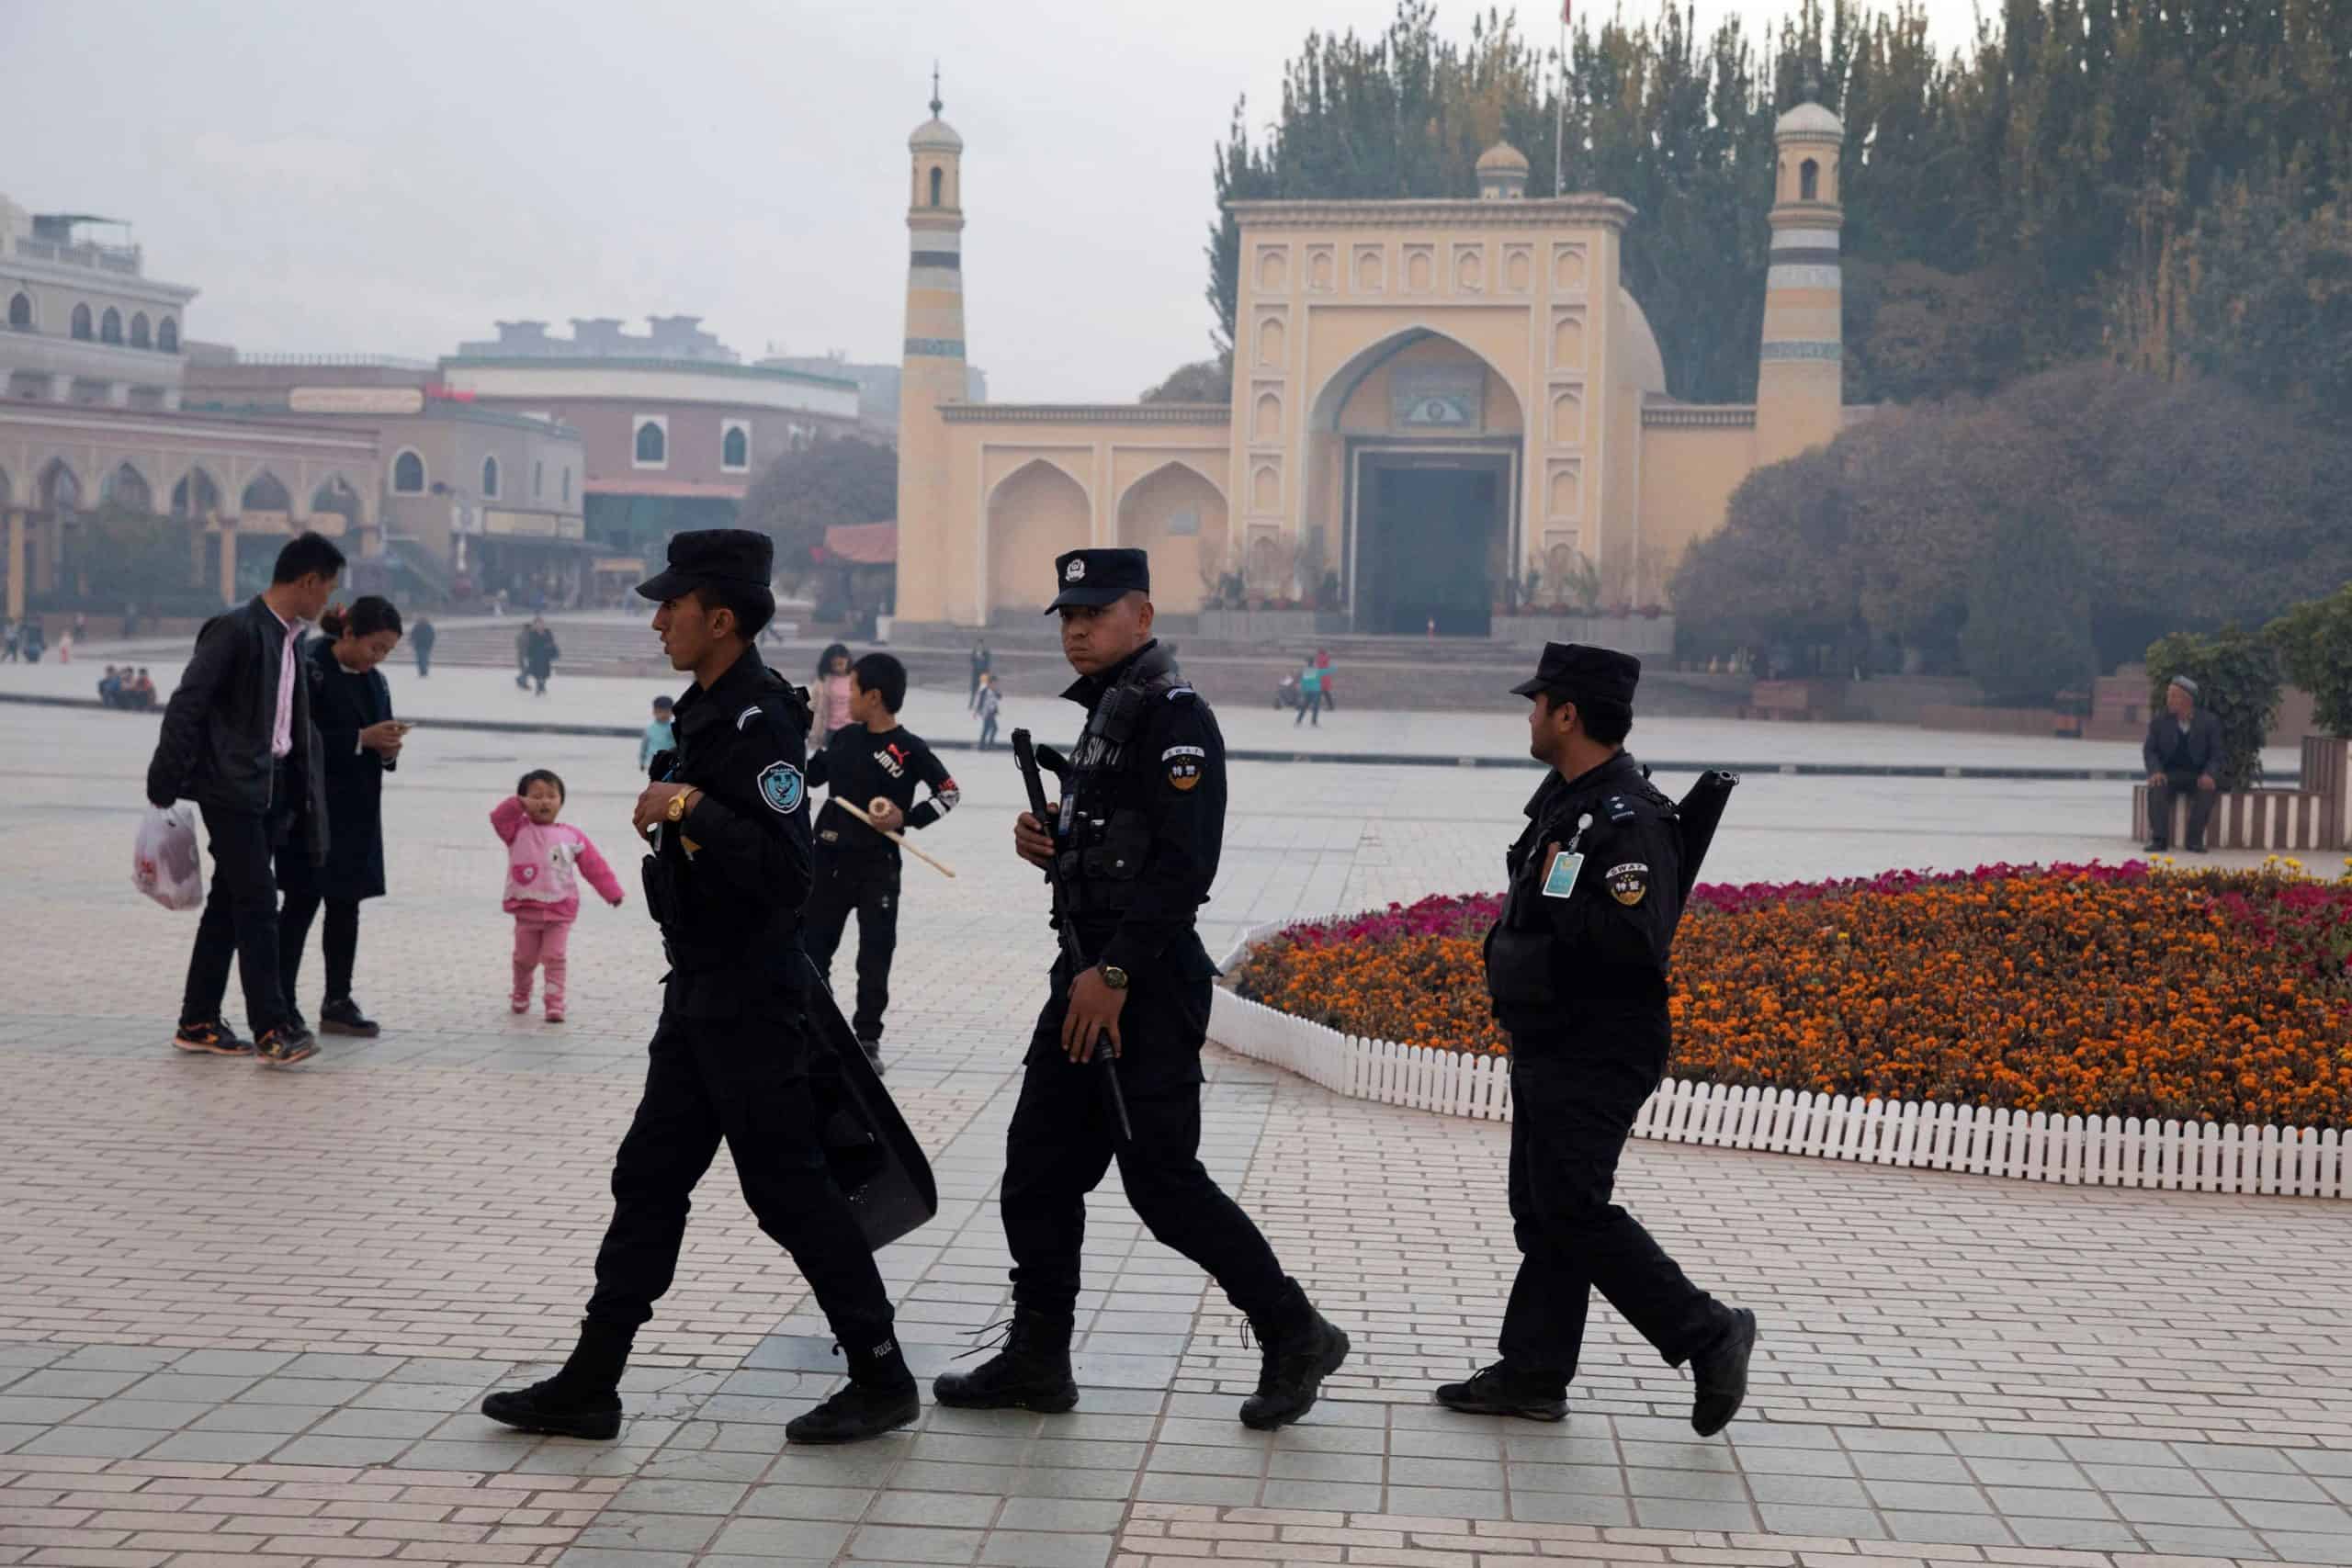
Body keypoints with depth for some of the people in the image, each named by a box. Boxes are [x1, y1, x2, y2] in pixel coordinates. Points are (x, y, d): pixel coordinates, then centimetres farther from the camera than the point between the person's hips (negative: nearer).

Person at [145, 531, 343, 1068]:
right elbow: (185, 706, -14)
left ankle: (198, 1023, 18)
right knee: (258, 903, -11)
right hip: (231, 788, -9)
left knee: (230, 903, 11)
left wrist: (304, 799, 17)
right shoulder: (236, 630, -12)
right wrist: (165, 783, -15)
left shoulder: (288, 639, 14)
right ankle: (273, 1028, -11)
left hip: (273, 791, 9)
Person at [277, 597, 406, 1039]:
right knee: (302, 903, -4)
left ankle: (338, 1003, 16)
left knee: (345, 905, 9)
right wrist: (361, 738, -21)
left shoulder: (374, 680, 12)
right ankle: (282, 1007, 1)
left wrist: (388, 748, -6)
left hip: (357, 811, 7)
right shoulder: (310, 670, -12)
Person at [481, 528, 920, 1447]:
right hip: (701, 993, 10)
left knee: (788, 1187, -3)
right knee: (648, 1180, 11)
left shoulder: (762, 724, -18)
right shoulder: (705, 715, 12)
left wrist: (689, 807, -26)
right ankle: (589, 1387, 17)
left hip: (752, 1002, -10)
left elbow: (782, 869, -27)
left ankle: (882, 1380, 9)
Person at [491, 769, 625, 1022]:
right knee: (524, 958, 15)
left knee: (556, 957, -3)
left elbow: (594, 866, 2)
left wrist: (612, 892, -1)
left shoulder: (571, 836, 0)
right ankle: (520, 996, 37)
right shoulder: (518, 830, -1)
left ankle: (555, 1004, 3)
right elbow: (499, 818, -21)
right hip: (526, 910, 1)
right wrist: (518, 805, -35)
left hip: (560, 911, -1)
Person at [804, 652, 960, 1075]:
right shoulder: (844, 738, 4)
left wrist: (907, 818, -16)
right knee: (813, 948, 9)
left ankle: (867, 1039, 10)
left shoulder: (909, 749, -11)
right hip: (830, 861, 5)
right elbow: (810, 774, 19)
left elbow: (949, 791, -6)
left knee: (875, 956, -1)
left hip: (877, 866, -5)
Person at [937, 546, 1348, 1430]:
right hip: (1090, 974, 10)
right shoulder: (1104, 713, 18)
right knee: (1038, 1167, 10)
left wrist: (1115, 973, -23)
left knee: (1162, 1181, -6)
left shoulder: (1174, 716, -13)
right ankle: (1036, 1361, 19)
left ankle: (1295, 1337, 8)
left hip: (1147, 986, -10)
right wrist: (1048, 845, 5)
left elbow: (1183, 862, -22)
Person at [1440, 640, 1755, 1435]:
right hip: (1550, 1050, 10)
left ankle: (1709, 1335, 3)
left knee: (1573, 1212, -9)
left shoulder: (1628, 820, -21)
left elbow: (1636, 944, -31)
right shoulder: (1566, 801, 12)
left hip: (1595, 1061, -10)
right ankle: (1532, 1374, 20)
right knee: (1540, 1210, 13)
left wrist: (1560, 900, -22)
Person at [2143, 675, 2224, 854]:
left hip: (2198, 776, -1)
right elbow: (2149, 750, 4)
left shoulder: (2209, 722, 1)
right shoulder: (2159, 722, 5)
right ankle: (2159, 838, -31)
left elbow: (2215, 754, 0)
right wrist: (2156, 771, -17)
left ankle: (2194, 840, -25)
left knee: (2208, 790, -34)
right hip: (2169, 774, 1)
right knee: (2156, 787, -33)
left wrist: (2209, 775, -20)